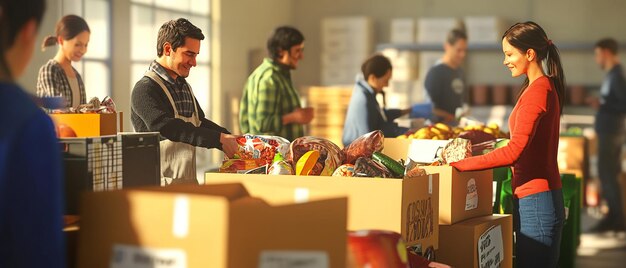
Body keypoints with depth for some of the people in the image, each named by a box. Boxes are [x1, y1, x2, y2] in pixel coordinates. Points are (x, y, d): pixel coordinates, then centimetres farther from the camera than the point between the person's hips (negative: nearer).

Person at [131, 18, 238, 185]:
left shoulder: (184, 86, 21)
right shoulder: (145, 89, -10)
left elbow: (201, 123, 28)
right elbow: (167, 128, -23)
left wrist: (232, 140, 10)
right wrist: (219, 139, -25)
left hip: (189, 182, 8)